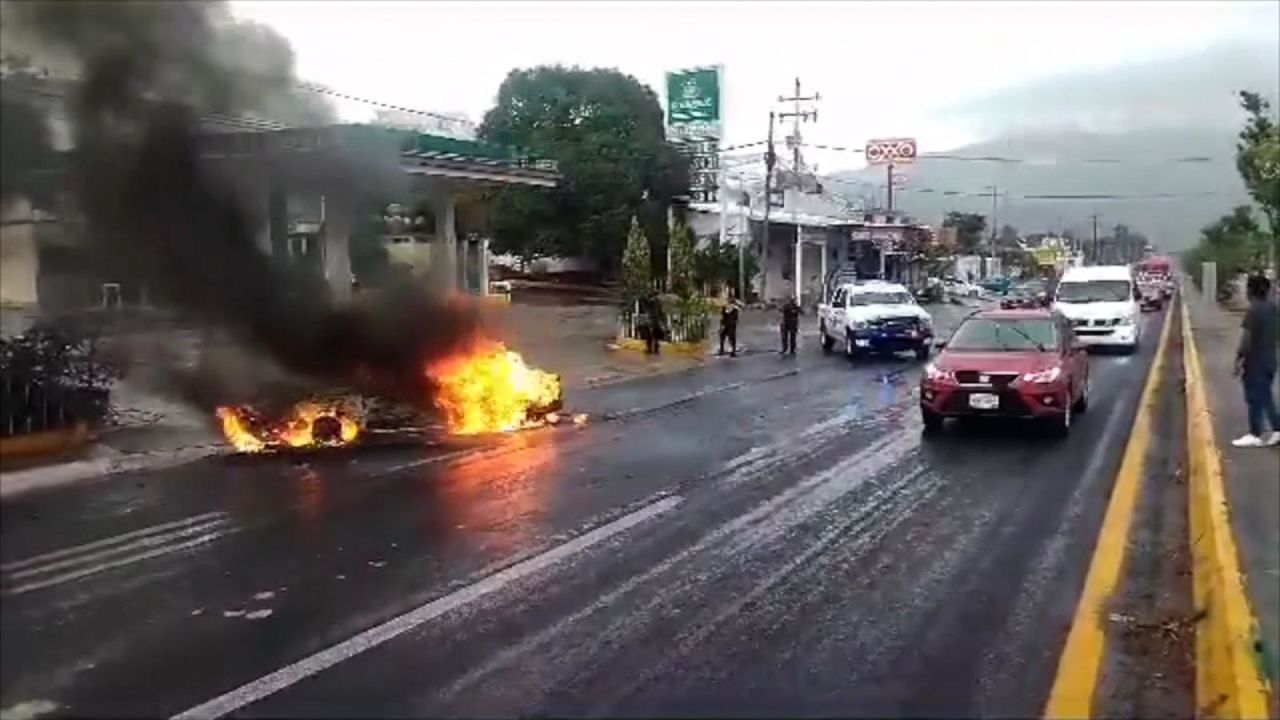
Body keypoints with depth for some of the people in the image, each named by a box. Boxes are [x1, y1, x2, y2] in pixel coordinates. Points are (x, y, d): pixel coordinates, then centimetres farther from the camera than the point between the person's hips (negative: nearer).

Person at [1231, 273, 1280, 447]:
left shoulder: (1253, 311, -20)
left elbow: (1247, 338, -20)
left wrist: (1238, 359, -13)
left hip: (1254, 362, -8)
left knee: (1254, 399, 2)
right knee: (1266, 397, 18)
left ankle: (1255, 435, 10)